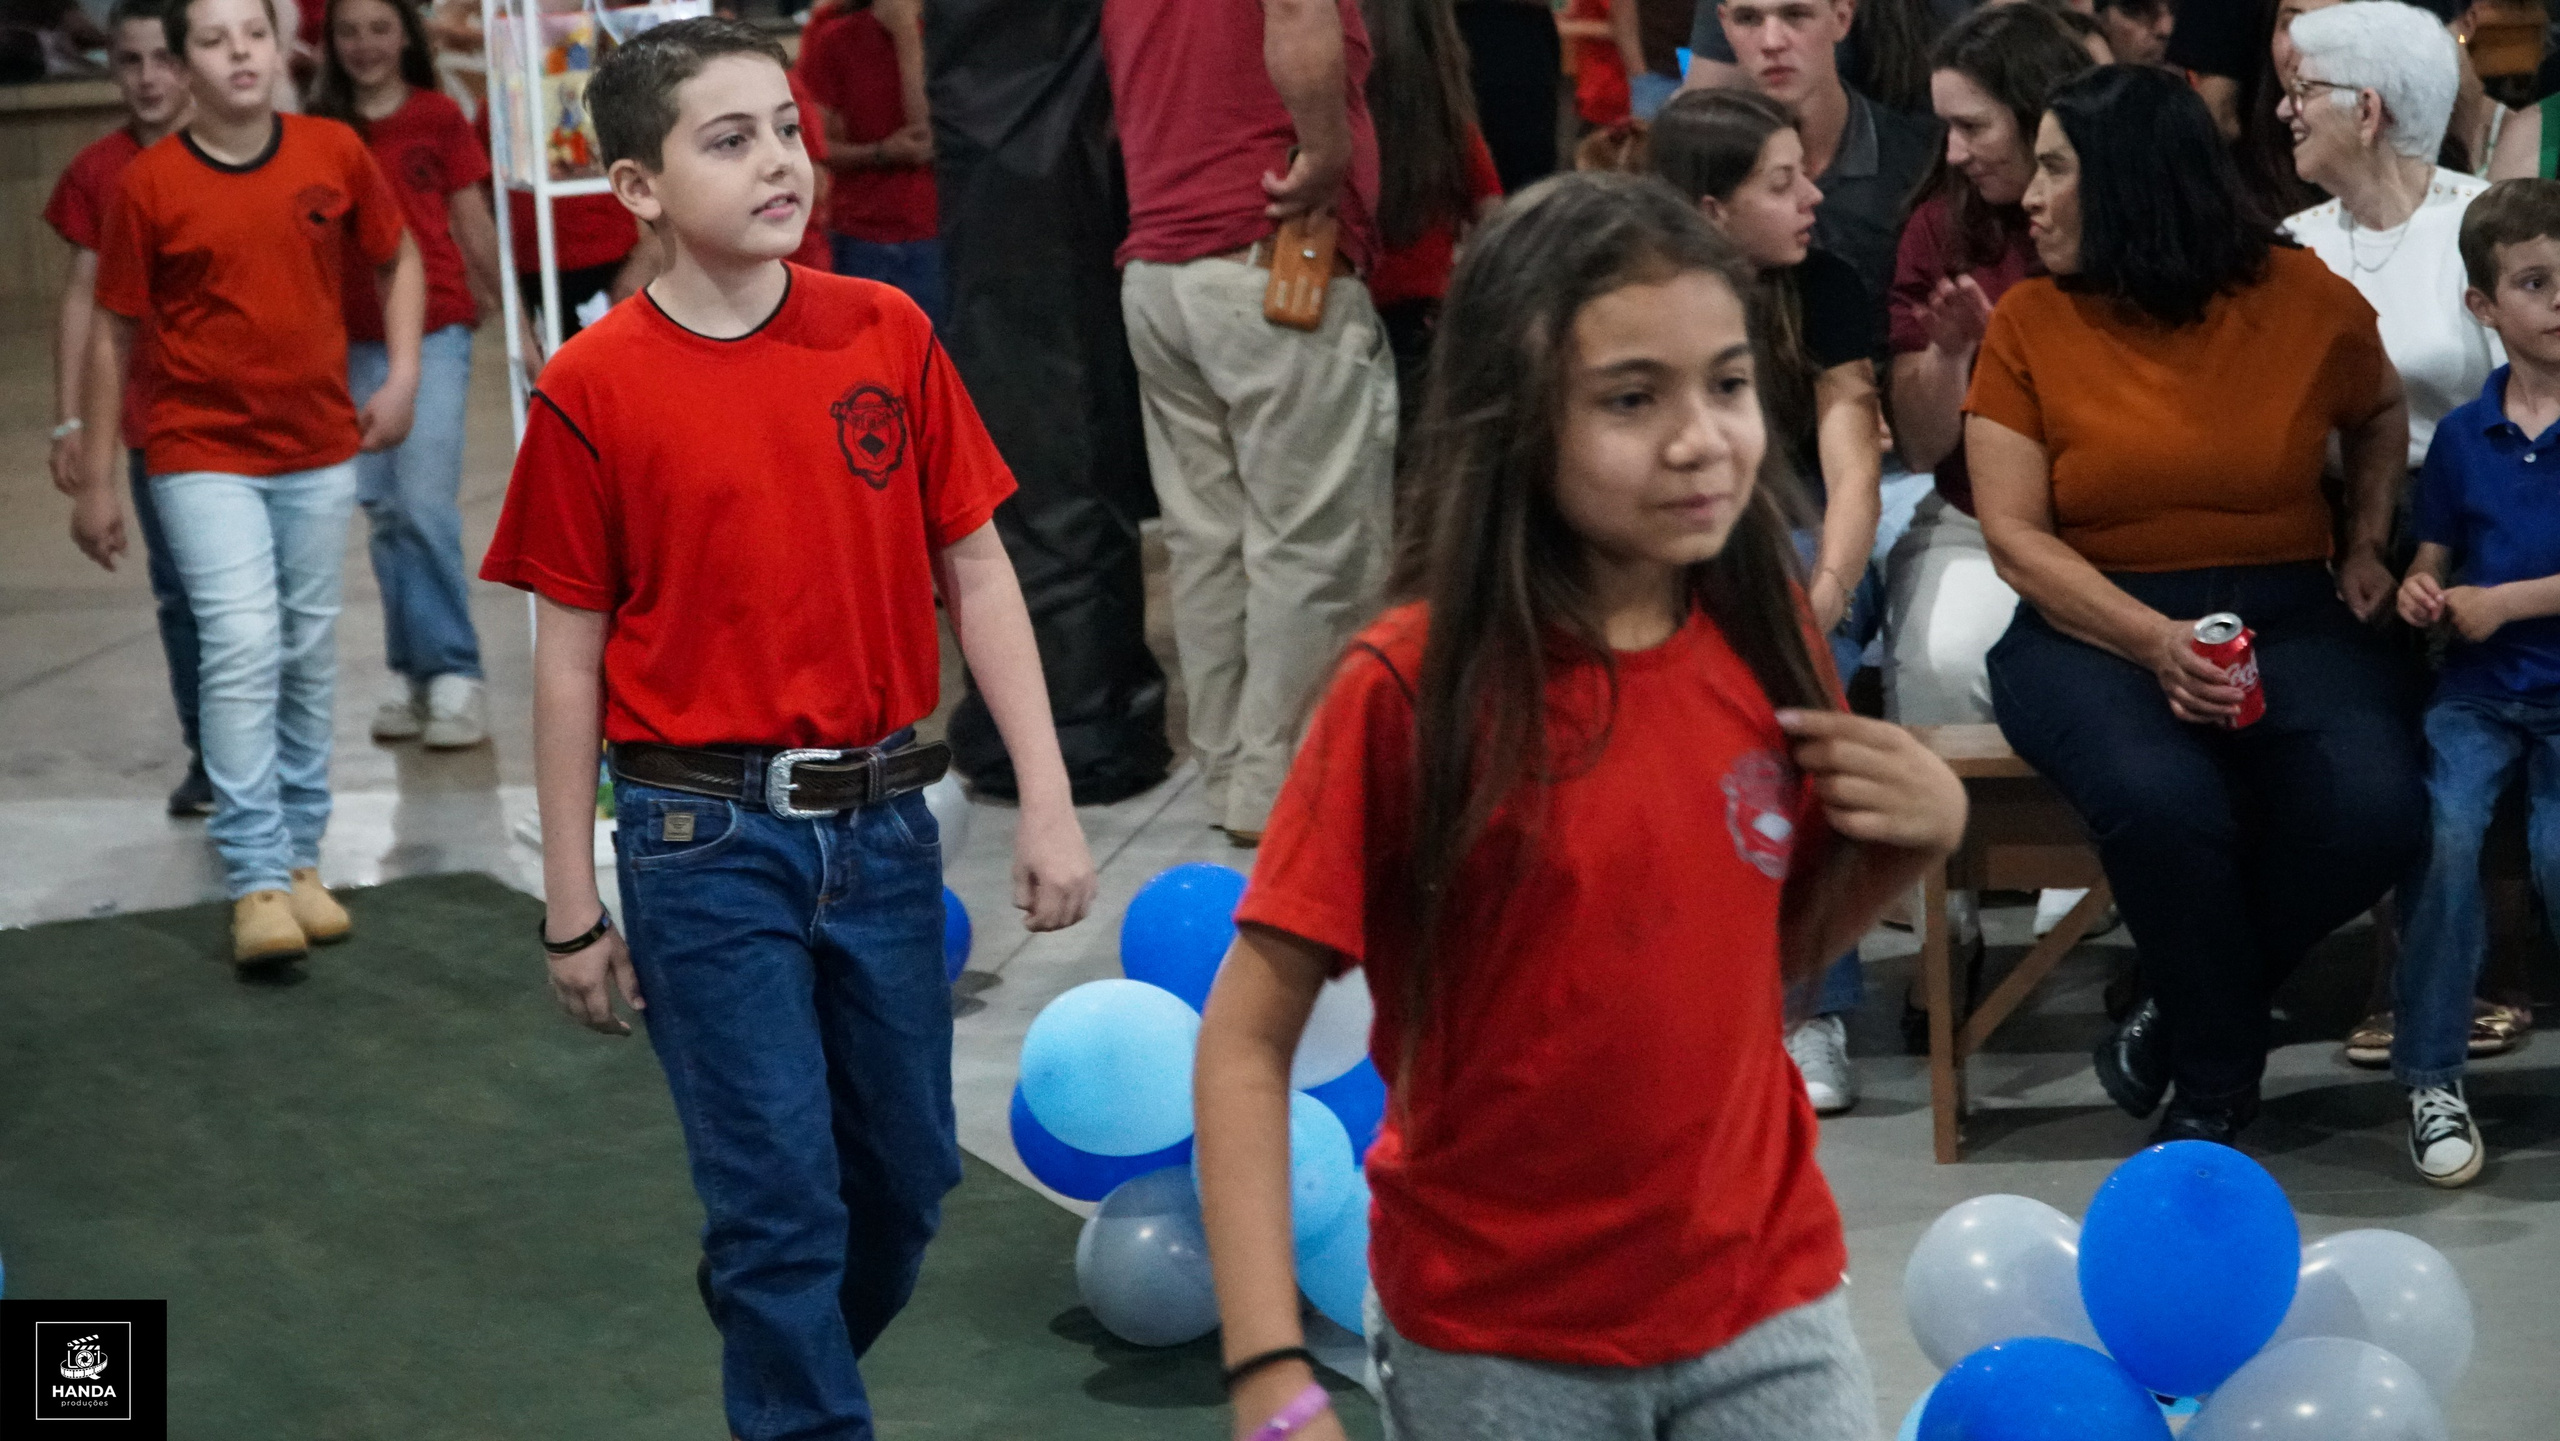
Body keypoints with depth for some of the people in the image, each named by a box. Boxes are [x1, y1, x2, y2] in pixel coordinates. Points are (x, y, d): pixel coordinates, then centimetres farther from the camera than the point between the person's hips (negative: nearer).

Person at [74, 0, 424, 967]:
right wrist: (97, 482, 1)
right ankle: (255, 882, -10)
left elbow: (397, 259, 15)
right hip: (202, 453, -3)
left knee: (310, 651, 10)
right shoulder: (149, 185, -8)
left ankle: (298, 854, 24)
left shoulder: (335, 154, -2)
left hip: (321, 450, 3)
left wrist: (401, 374, 2)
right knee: (241, 644, -14)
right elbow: (115, 334, -1)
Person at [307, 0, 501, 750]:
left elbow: (472, 220, 5)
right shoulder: (321, 130, 7)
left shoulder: (438, 117, 2)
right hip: (356, 338, 3)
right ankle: (417, 676, 13)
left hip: (435, 328, -3)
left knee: (426, 502, -12)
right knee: (384, 510, 6)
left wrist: (508, 308, 6)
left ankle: (455, 675, -5)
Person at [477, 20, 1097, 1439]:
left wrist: (1047, 801, 0)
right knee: (780, 1195, -1)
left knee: (907, 1170, 14)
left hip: (881, 823, 4)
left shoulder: (886, 335, 0)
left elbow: (976, 572, 5)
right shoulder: (594, 390, -8)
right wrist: (572, 908, 0)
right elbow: (569, 652, -2)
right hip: (706, 843, -4)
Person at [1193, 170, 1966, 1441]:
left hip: (1764, 1297, 3)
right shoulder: (1410, 687, -17)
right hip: (1497, 1338, -3)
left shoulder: (1763, 645, -4)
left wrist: (1917, 839, -8)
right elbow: (1245, 1042, -14)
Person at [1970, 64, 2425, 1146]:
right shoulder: (2029, 322, -1)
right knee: (2163, 802, -34)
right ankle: (2219, 1076, -6)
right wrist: (2156, 642, -18)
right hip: (2094, 625, -2)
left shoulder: (2303, 297, 3)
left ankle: (2186, 1017, 0)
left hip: (2289, 615, 2)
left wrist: (2367, 545, 9)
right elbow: (2015, 535, -5)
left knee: (2372, 809, -27)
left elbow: (2379, 414, 25)